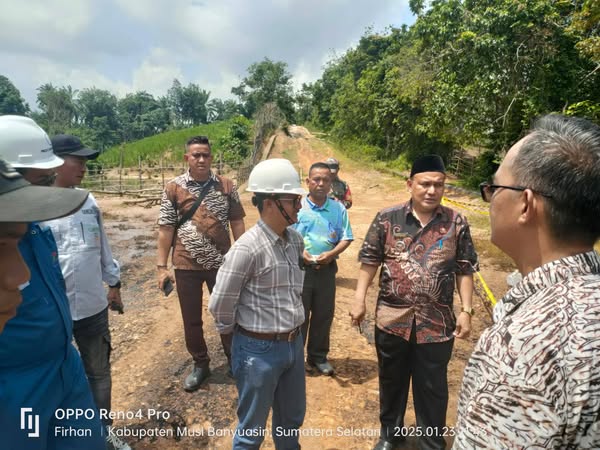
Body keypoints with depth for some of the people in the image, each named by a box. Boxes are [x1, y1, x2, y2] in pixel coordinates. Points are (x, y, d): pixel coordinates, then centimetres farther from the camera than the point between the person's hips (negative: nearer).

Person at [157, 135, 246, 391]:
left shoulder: (226, 186, 0)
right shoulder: (173, 188, -2)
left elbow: (237, 224, 3)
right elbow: (165, 229, -1)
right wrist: (162, 267, -4)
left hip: (221, 263, 0)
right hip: (186, 265, 0)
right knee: (191, 320, 13)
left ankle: (235, 360, 34)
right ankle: (200, 365, 34)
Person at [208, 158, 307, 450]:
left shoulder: (295, 239, 0)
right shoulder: (248, 248, -23)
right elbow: (219, 305, -17)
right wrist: (235, 332, 0)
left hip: (294, 344, 7)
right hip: (259, 349, -6)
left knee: (292, 418, 26)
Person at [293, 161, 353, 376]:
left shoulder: (338, 209, 1)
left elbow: (346, 238, 2)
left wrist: (332, 253, -14)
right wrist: (300, 253, -19)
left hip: (327, 269, 3)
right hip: (300, 268, -2)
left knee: (324, 314, 13)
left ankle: (318, 356, 32)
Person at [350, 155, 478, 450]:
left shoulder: (456, 223, -3)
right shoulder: (387, 219, -5)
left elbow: (465, 270, 2)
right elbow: (370, 261, -1)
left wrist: (466, 310, -2)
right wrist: (359, 299, -4)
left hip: (437, 322, 0)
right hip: (392, 318, 1)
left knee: (432, 388, 14)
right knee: (391, 381, 20)